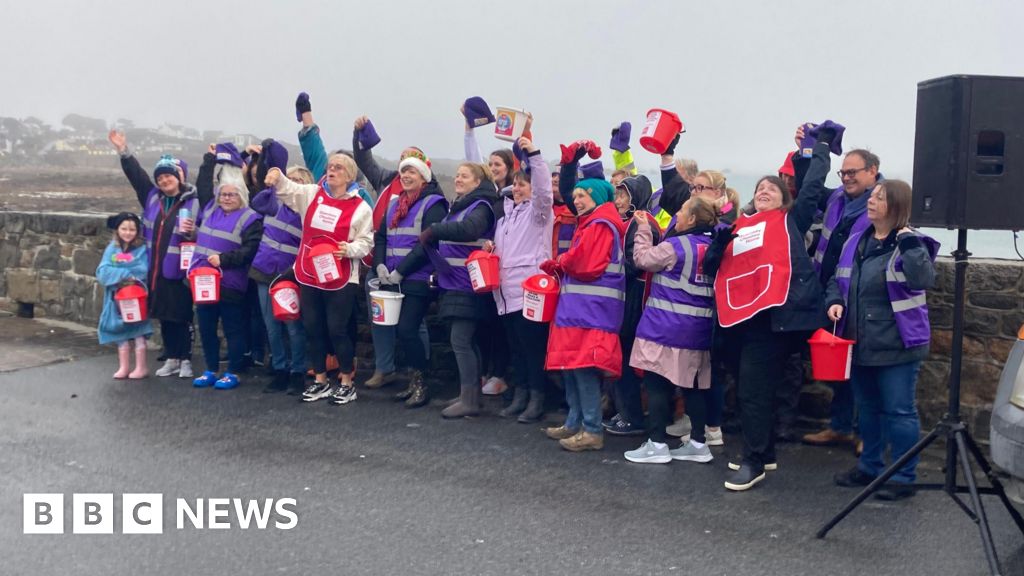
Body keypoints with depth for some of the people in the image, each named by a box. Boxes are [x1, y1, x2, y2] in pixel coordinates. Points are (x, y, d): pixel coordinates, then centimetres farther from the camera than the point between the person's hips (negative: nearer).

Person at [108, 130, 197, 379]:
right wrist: (124, 152, 4)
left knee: (182, 317, 2)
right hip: (156, 271, 6)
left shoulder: (191, 201, -8)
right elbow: (136, 175, 11)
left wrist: (191, 232, -30)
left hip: (179, 271, -6)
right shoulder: (152, 196, 8)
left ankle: (186, 360, 13)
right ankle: (171, 359, 25)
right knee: (164, 317, 14)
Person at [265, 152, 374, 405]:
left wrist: (350, 249, -21)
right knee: (312, 328, 10)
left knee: (337, 329, 0)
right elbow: (287, 189, 2)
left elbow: (366, 241, -2)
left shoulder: (360, 207, -3)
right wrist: (277, 177, -20)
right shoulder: (312, 194, 8)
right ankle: (320, 381, 24)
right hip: (309, 275, 4)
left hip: (340, 279, -4)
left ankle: (347, 383, 15)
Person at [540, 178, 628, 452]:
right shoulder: (591, 224, 23)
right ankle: (574, 423, 18)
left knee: (583, 364, -11)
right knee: (570, 363, 11)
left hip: (591, 306, -10)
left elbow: (587, 265, -18)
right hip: (578, 304, 10)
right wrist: (559, 267, 4)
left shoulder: (601, 225, -10)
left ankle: (592, 431, -6)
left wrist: (560, 262, -1)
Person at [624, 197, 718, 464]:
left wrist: (643, 228, 6)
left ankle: (657, 444, 1)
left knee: (657, 382, 0)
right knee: (693, 384, 13)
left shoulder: (675, 246, -14)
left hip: (666, 325, -7)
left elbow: (643, 258, -5)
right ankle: (698, 443, 17)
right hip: (698, 327, 7)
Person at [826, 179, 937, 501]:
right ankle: (870, 465, 31)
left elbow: (923, 280, -25)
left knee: (898, 411, -1)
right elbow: (837, 279, 18)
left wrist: (909, 243, -28)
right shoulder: (856, 242, 11)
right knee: (867, 408, 18)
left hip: (897, 346, -7)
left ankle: (904, 477, 9)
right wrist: (835, 302, -1)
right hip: (860, 344, 7)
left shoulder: (910, 243, -9)